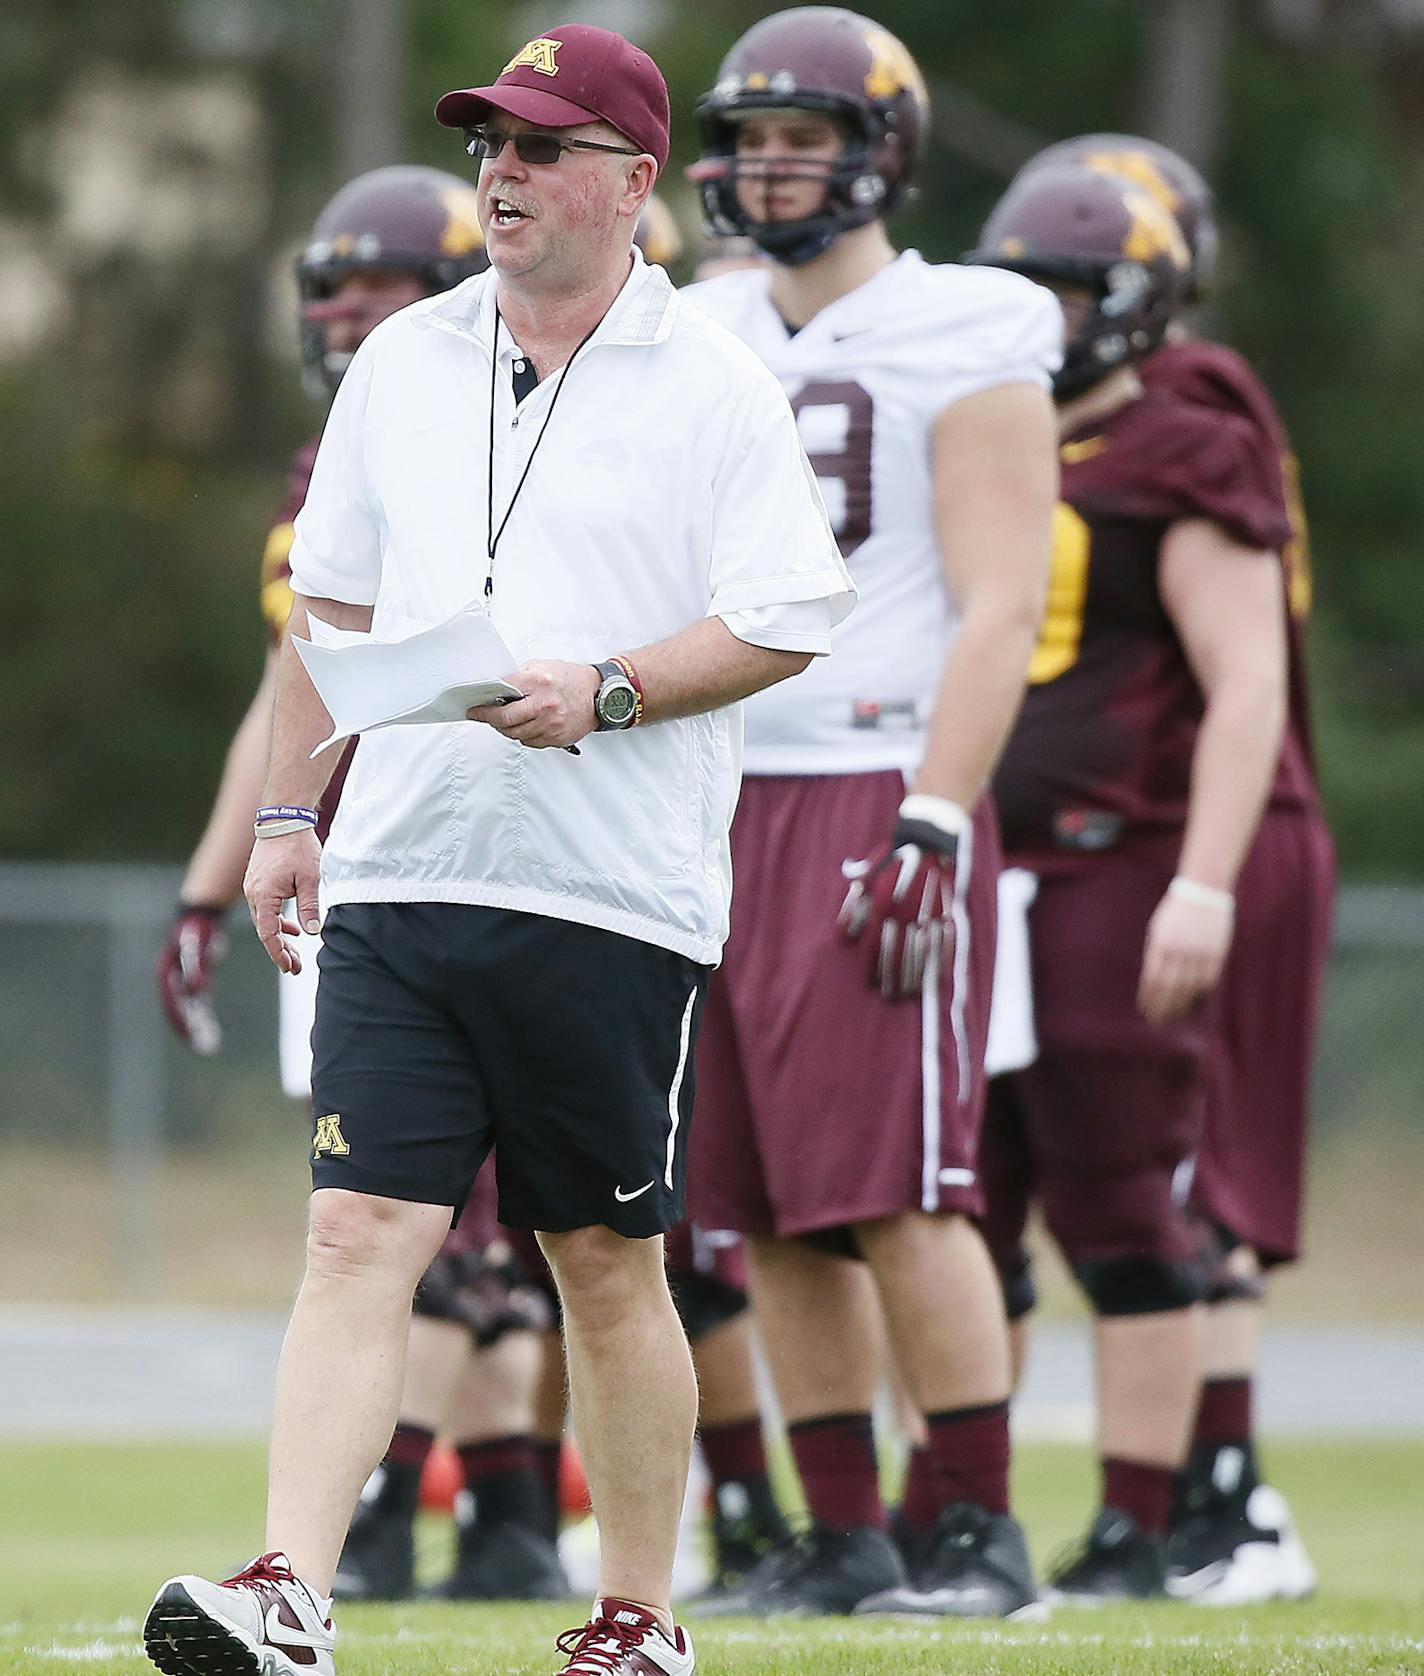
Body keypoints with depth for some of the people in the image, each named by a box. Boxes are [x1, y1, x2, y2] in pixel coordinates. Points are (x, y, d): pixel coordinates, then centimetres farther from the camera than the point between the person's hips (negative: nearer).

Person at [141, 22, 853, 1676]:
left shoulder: (710, 386, -2)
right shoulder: (403, 363, 13)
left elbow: (787, 622, -6)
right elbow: (331, 601, 20)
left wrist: (603, 694, -18)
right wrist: (288, 811, 15)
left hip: (612, 900, -3)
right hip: (397, 881, 4)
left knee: (608, 1267, 5)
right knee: (358, 1235, -8)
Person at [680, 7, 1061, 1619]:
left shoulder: (962, 351, -5)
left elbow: (997, 612, -10)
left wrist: (933, 824, -19)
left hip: (875, 801, -7)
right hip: (719, 808, 7)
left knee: (893, 1186, -11)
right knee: (770, 1209, 5)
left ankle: (976, 1531, -5)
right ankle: (842, 1536, 10)